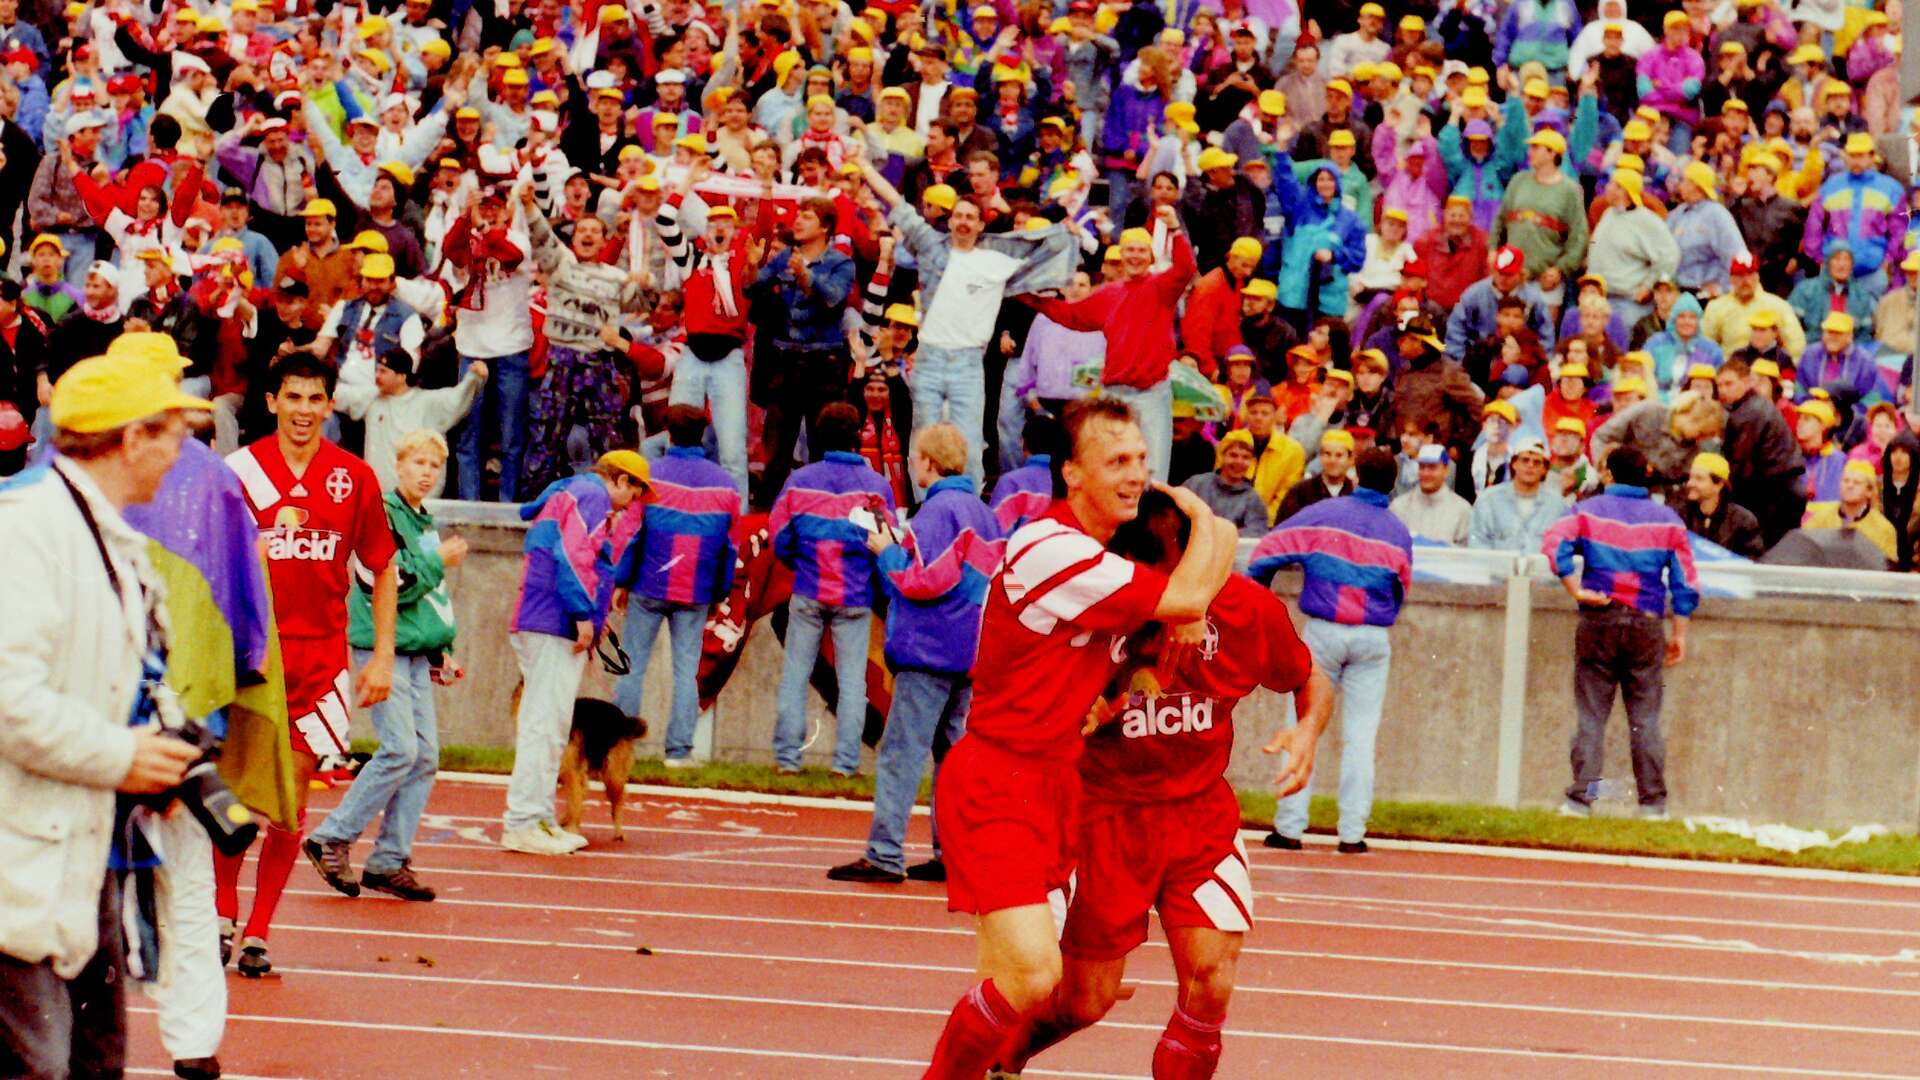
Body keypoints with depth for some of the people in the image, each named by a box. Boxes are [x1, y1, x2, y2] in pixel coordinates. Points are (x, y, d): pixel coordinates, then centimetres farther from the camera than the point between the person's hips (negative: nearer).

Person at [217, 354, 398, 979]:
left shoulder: (354, 478, 3)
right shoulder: (239, 471, 0)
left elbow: (384, 570, 10)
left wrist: (382, 657, 5)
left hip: (320, 657, 1)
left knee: (290, 800, 0)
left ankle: (258, 933, 7)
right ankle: (223, 913, 17)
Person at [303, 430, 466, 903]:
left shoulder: (424, 522, 18)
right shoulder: (384, 514, -10)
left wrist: (441, 651, 22)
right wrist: (440, 561, -12)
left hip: (416, 653, 9)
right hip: (382, 647, -9)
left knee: (425, 754, 2)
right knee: (400, 749, -16)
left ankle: (389, 862, 6)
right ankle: (333, 839, -6)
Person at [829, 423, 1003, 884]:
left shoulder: (937, 510, -13)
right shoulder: (982, 512, 14)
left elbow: (926, 581, -20)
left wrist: (888, 552, -5)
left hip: (930, 651, -9)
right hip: (972, 652, 9)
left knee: (900, 753, -7)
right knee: (953, 752, 12)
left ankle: (884, 855, -11)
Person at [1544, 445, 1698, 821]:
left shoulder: (1588, 511, 4)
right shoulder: (1667, 519, 8)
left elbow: (1555, 543, -13)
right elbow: (1685, 581, 6)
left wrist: (1576, 591, -9)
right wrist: (1679, 633, 10)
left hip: (1599, 620, -1)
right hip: (1647, 623, 1)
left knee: (1591, 715, 1)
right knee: (1646, 717, 4)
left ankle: (1580, 799, -5)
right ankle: (1653, 802, 2)